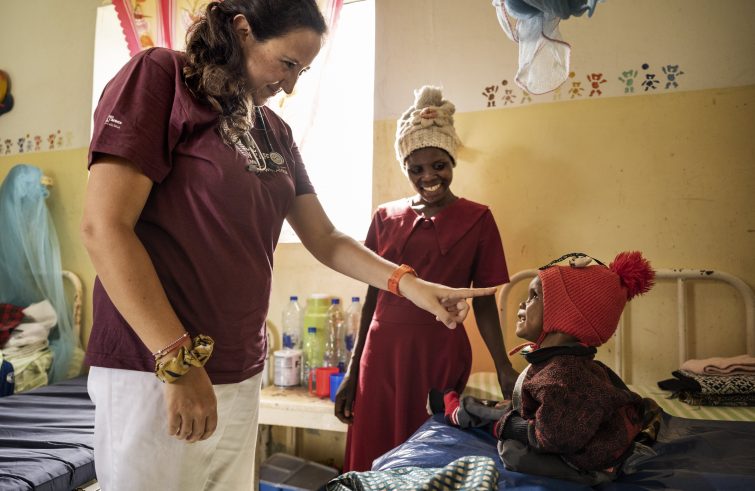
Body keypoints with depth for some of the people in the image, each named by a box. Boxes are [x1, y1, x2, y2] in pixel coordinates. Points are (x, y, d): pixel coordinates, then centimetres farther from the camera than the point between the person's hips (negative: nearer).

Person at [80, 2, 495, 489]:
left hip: (241, 375, 7)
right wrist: (178, 362, -19)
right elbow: (105, 226, -15)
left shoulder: (275, 133, 13)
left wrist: (411, 285, 0)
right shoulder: (158, 76, -6)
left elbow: (325, 240, 14)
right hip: (157, 372, -6)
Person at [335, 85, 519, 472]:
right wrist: (352, 370, 11)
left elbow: (484, 303, 1)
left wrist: (503, 367, -12)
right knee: (372, 461, 11)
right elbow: (372, 297, 10)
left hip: (441, 356, -2)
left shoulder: (477, 219, -1)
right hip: (382, 353, 3)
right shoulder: (385, 216, 6)